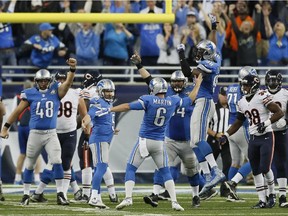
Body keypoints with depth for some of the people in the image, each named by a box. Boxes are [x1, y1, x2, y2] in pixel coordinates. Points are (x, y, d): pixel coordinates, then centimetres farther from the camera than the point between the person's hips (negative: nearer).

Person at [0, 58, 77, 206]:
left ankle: (60, 194, -7)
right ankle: (26, 195, 20)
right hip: (35, 134, 0)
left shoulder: (56, 91, 1)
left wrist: (72, 69, -31)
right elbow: (18, 111, 3)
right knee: (30, 165, 8)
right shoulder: (30, 94, -2)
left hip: (51, 134, 0)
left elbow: (68, 83, -13)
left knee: (57, 162, -13)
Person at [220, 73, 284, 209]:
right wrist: (226, 135, 10)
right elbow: (238, 122, 19)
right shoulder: (242, 103, 7)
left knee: (265, 168, -10)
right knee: (256, 171, 4)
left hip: (266, 137, -6)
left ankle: (272, 194, 13)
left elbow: (279, 113, -16)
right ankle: (262, 200, 9)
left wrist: (266, 123, -25)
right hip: (253, 138, 7)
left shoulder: (262, 97, -14)